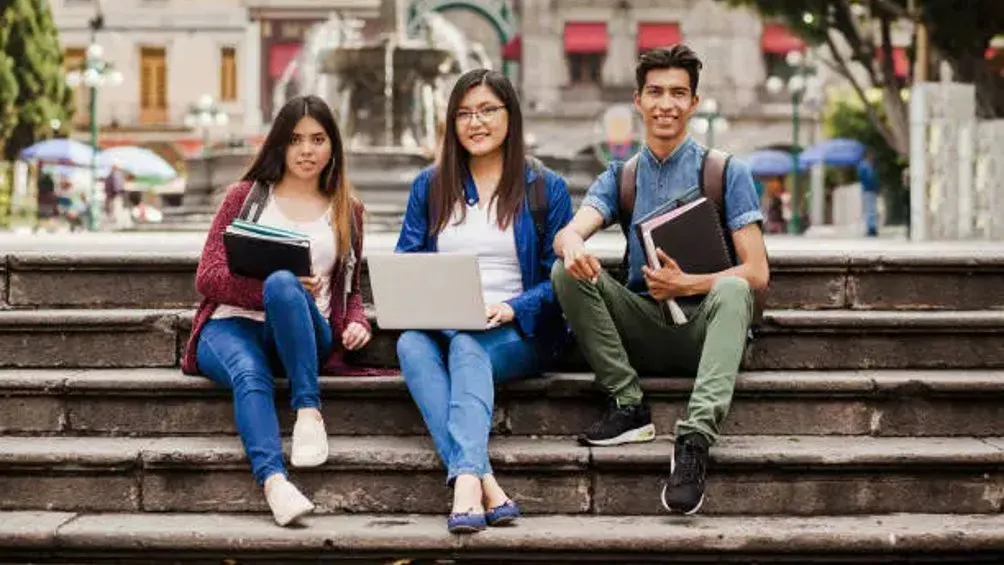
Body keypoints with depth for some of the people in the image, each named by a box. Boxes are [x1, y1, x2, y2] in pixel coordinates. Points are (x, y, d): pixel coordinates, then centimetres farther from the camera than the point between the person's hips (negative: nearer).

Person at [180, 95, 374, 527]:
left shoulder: (347, 210, 20)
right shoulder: (246, 195, 14)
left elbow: (350, 289, 27)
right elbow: (207, 277, 5)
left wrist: (357, 322, 2)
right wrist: (268, 288, -12)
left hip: (303, 335, 0)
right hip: (233, 325, 0)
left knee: (282, 283, -36)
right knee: (249, 375, -38)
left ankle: (308, 411, -39)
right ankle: (273, 481, -61)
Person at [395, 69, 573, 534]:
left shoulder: (546, 189, 10)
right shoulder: (429, 186, 18)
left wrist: (511, 309, -15)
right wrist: (416, 300, -10)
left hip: (517, 334, -2)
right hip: (437, 325, 2)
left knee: (466, 344, -37)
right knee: (410, 344, -33)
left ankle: (465, 480, -55)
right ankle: (485, 485, -50)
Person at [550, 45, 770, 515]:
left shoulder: (727, 173, 2)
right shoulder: (619, 178, 11)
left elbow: (756, 272, -5)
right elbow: (569, 232, -8)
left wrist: (688, 284, -22)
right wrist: (573, 246, -35)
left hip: (703, 326, -3)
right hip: (641, 327, 3)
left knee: (732, 290, -36)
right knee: (567, 272, -18)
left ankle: (694, 438, -49)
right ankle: (628, 405, -18)